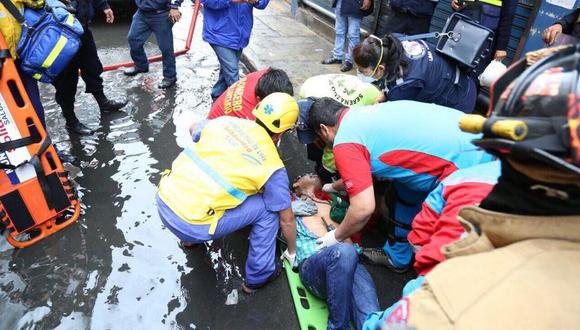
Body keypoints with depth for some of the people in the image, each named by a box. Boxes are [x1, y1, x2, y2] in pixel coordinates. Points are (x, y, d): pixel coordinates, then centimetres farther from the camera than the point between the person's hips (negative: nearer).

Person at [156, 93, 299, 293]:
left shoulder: (224, 121, 6)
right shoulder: (273, 166, -5)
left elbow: (194, 130, 29)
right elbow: (287, 220, 4)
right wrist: (292, 251, 23)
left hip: (163, 201, 6)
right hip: (190, 225, -6)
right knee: (266, 208, 6)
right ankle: (258, 276, 21)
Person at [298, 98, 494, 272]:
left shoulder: (344, 143, -11)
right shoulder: (362, 115, 16)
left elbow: (363, 208, -14)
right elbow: (363, 174, 33)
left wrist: (336, 237, 5)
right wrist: (334, 186, 48)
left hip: (467, 162, -10)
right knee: (407, 189, 24)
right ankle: (396, 256, 37)